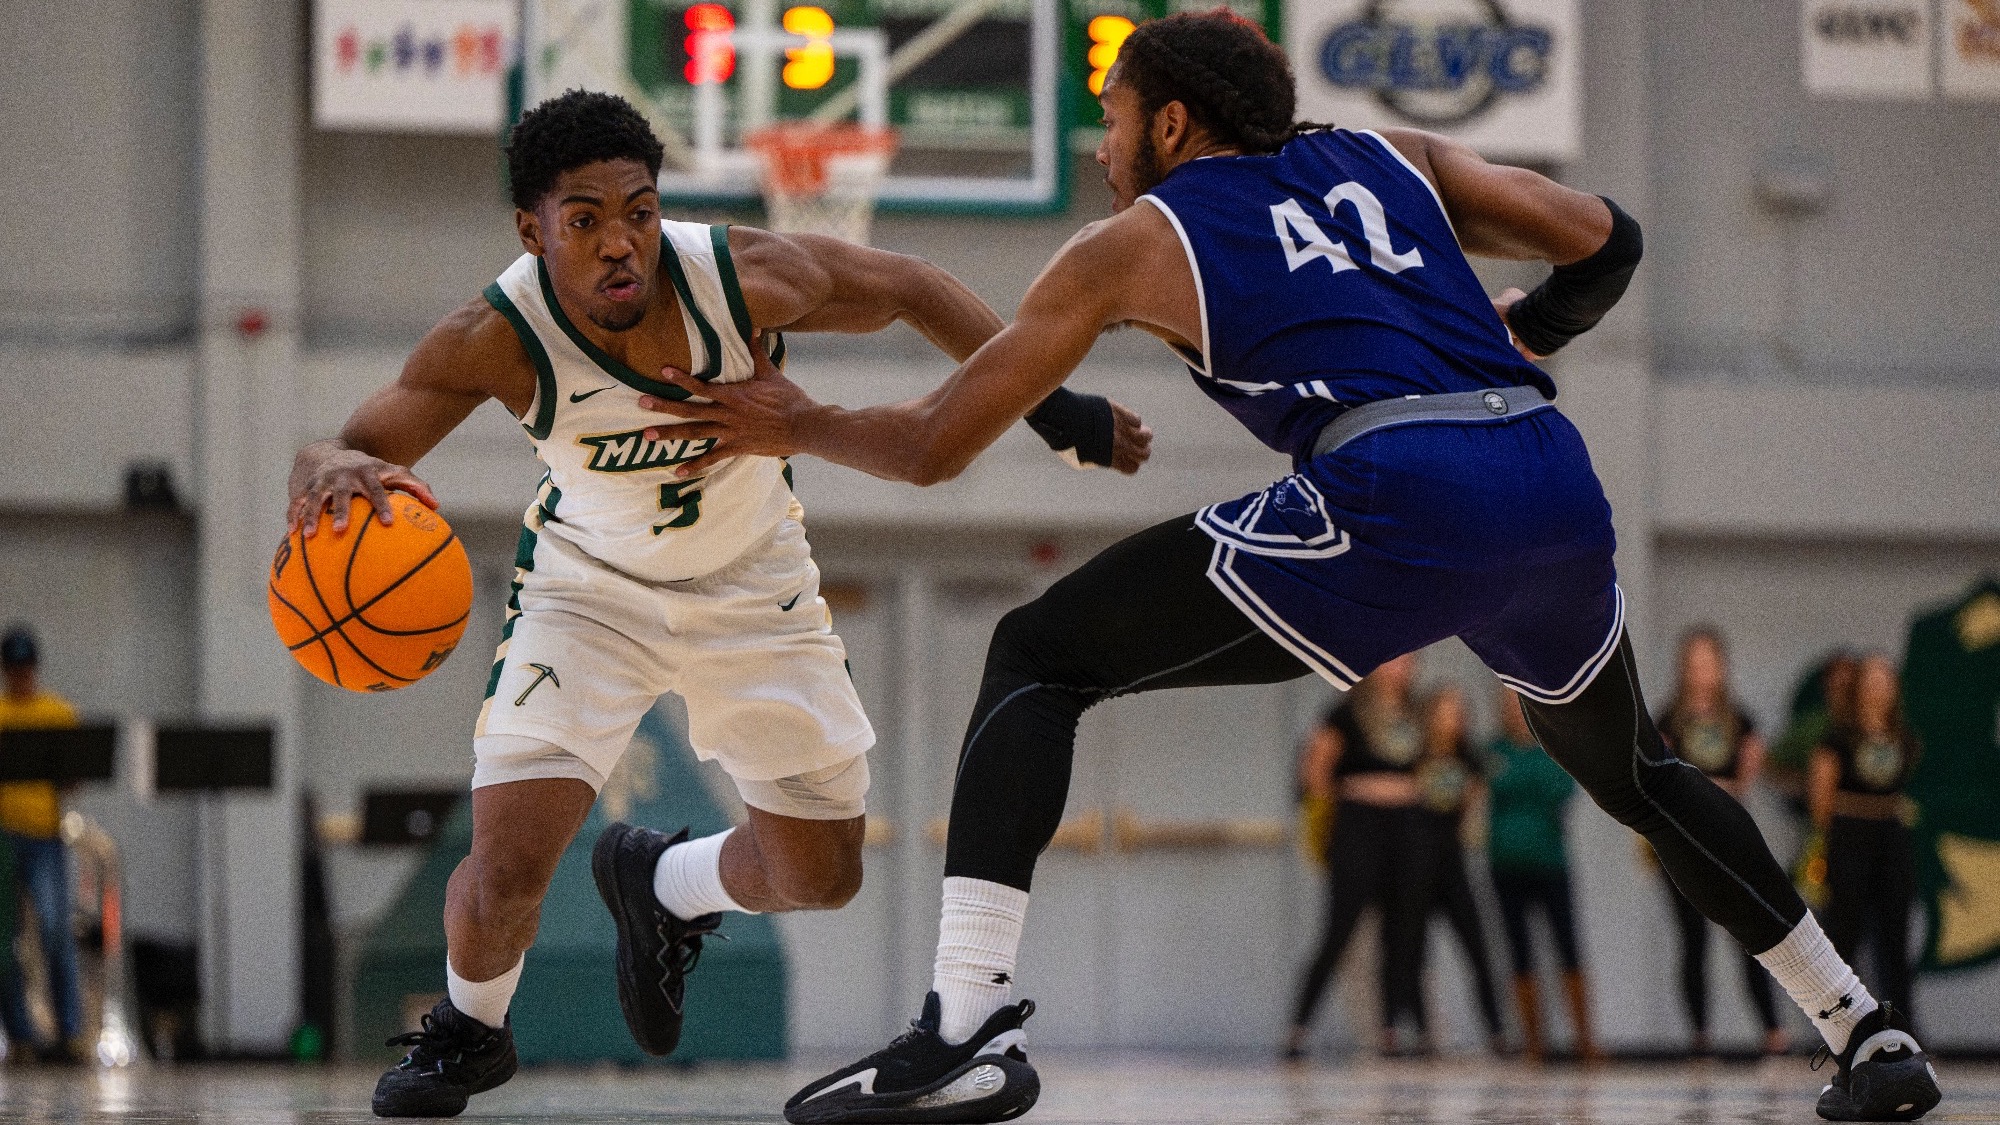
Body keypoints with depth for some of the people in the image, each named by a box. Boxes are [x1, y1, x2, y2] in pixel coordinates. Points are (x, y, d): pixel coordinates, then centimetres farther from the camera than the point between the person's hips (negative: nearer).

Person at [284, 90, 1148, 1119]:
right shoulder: (499, 339, -31)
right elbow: (330, 461, -32)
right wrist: (333, 471, -58)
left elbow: (910, 289, -11)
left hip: (752, 583, 2)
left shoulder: (744, 279, -29)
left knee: (823, 877, 5)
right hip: (589, 589, -2)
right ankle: (467, 1033, 18)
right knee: (507, 867, -18)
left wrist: (1054, 404, -9)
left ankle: (660, 884, 40)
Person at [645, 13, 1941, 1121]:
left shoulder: (1132, 245, 18)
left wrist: (797, 426, 37)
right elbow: (1607, 242, 22)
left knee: (1036, 661, 6)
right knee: (1630, 771, 34)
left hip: (1389, 501, -5)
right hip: (1553, 475, 5)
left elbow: (934, 443, 19)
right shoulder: (1391, 159, 28)